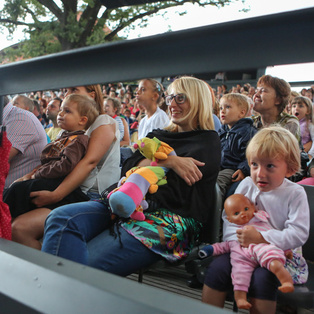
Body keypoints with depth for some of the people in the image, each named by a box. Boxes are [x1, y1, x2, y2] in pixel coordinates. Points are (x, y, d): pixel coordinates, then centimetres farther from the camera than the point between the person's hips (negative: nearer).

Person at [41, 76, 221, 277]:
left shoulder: (209, 141, 12)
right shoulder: (158, 136, 27)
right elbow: (128, 168, 11)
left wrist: (149, 163, 1)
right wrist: (169, 161, -3)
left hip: (168, 220, -6)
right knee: (61, 217, -24)